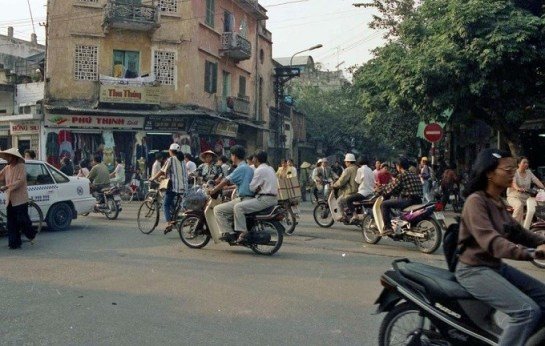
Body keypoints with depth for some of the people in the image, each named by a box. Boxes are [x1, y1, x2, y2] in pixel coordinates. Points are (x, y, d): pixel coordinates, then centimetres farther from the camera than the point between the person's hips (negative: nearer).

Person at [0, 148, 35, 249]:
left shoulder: (21, 166, -7)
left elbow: (20, 181, -16)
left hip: (20, 199, -6)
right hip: (9, 200, 7)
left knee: (22, 220, -5)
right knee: (11, 223, 6)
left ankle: (31, 235, 18)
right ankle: (14, 243, 12)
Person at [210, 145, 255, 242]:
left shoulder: (240, 168, -12)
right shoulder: (249, 168, 17)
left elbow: (226, 181, -16)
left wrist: (213, 190, -8)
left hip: (243, 200, -10)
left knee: (218, 210, -7)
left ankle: (229, 233, -10)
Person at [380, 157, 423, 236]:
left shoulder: (401, 175, -7)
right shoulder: (415, 175, 19)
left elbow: (391, 188, -5)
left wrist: (382, 188, 16)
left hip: (408, 200, -9)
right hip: (418, 201, 9)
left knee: (384, 204, -4)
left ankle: (387, 228, -12)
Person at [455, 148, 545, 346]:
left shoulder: (497, 201, 11)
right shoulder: (476, 201, -19)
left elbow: (516, 231, 13)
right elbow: (490, 241, -32)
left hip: (496, 266, 9)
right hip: (474, 270, -9)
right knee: (527, 311, -20)